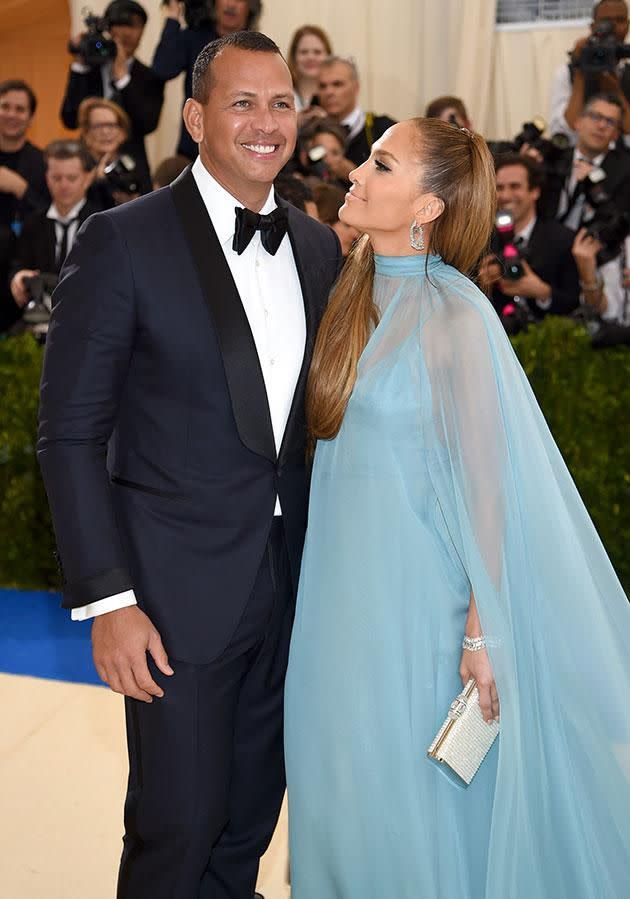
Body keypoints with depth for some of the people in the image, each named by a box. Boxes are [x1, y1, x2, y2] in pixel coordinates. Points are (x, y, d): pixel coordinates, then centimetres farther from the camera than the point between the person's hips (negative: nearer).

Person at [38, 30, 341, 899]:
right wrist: (107, 599, -15)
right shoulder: (124, 241, -12)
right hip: (179, 587, -5)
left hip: (291, 580, 5)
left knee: (252, 814, 18)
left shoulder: (319, 247, 6)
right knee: (178, 828, 5)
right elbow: (70, 434, -11)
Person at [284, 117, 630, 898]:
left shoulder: (453, 314, -17)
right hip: (342, 583, 7)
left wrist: (483, 630, -16)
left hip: (413, 594, -7)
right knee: (338, 777, 18)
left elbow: (488, 480, -17)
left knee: (408, 793, 8)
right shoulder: (356, 289, 4)